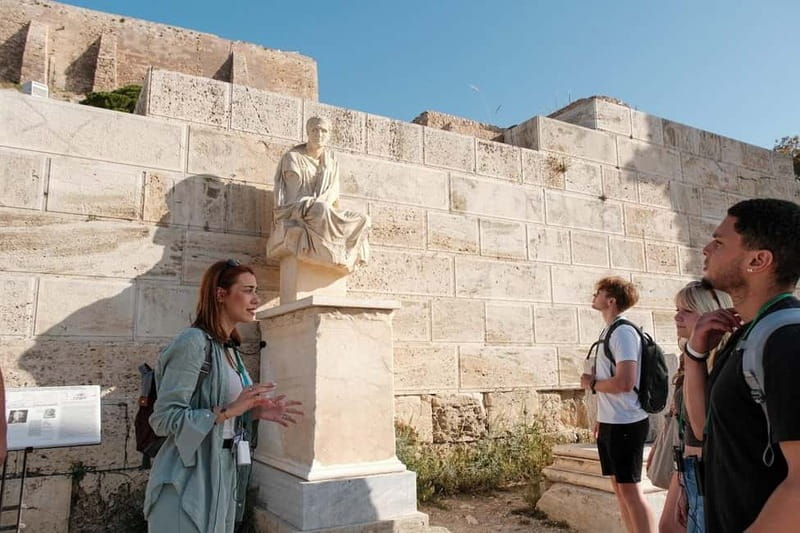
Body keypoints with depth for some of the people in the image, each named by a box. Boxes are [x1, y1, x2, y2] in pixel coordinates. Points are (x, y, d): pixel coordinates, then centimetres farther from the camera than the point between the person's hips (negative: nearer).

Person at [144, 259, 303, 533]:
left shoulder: (229, 348, 10)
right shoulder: (193, 342, -17)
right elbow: (164, 418, -21)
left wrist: (256, 411, 3)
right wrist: (230, 410, -25)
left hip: (222, 473, 9)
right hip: (191, 478, -9)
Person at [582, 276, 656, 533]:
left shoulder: (623, 332, -17)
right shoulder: (609, 332, 12)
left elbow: (625, 382, -26)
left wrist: (591, 384, -10)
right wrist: (601, 419, 16)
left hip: (626, 423, -9)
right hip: (611, 423, 9)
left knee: (630, 489, -2)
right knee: (619, 487, 15)